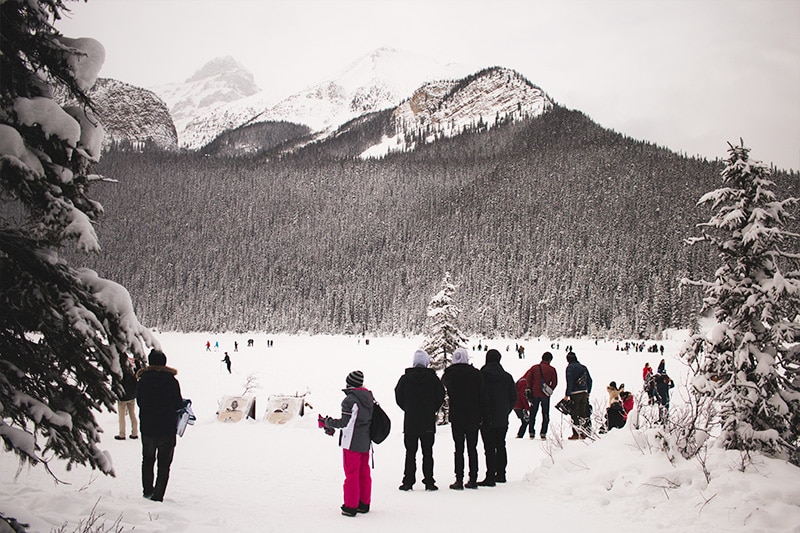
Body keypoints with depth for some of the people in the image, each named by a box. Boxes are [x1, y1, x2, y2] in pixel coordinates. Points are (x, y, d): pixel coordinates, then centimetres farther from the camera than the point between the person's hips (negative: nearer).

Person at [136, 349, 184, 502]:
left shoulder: (142, 380, -4)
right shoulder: (171, 380, -10)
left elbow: (139, 402, 3)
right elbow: (178, 404, -6)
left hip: (147, 428, 3)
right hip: (167, 429, -2)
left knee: (147, 460, 22)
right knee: (164, 464, 5)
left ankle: (147, 491, 28)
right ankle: (158, 495, -1)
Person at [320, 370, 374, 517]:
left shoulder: (350, 400, -17)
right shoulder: (369, 397, 6)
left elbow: (344, 422, -18)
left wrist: (328, 423, -2)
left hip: (352, 443, -7)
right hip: (366, 442, 7)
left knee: (351, 473, 0)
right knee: (364, 473, 15)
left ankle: (350, 506, 4)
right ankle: (364, 503, 23)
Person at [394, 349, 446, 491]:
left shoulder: (405, 378, -3)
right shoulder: (433, 378, -5)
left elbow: (398, 397, 1)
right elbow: (441, 396, -1)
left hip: (410, 421, 0)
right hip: (428, 422, 0)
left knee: (410, 452, 7)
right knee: (427, 453, 6)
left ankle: (408, 481, 5)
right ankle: (429, 482, 5)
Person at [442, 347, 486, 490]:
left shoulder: (449, 374, -5)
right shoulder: (476, 374, -3)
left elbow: (443, 384, 17)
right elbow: (482, 396, 0)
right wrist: (482, 415, 6)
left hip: (456, 417, -1)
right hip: (473, 417, 1)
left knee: (459, 449, 0)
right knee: (472, 448, 9)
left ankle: (459, 480, -3)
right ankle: (473, 479, 11)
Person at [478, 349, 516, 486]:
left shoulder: (481, 376, -9)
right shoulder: (507, 377, 4)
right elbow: (514, 398, 7)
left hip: (486, 418, -4)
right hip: (502, 419, 4)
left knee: (489, 448, -5)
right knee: (500, 446, 16)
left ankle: (490, 477, -7)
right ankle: (501, 474, 22)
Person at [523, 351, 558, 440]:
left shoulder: (534, 368, 1)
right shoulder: (552, 369, -2)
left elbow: (528, 379, -1)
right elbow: (555, 382, -1)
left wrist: (529, 390, 9)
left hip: (535, 394, 1)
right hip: (545, 396, -1)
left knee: (533, 414, 12)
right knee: (545, 415, 8)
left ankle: (531, 433, 11)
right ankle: (543, 433, 2)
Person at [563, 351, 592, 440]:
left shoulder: (570, 367, -7)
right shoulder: (583, 367, 12)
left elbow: (569, 382, -14)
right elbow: (589, 380, 16)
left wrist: (567, 395, -12)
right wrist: (588, 392, 24)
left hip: (575, 393, -6)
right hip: (584, 393, 6)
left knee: (574, 414, -2)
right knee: (583, 412, 13)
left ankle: (576, 434, -4)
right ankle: (584, 433, 16)